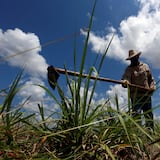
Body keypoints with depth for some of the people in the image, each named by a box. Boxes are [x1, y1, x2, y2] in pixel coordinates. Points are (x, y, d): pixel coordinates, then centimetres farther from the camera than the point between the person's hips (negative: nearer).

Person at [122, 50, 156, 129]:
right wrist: (125, 82, -35)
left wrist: (152, 86, 3)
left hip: (147, 94, 3)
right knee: (136, 113, -10)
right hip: (135, 95, -3)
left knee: (149, 115, 7)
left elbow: (151, 79, 19)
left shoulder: (145, 66, 16)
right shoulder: (128, 69, 5)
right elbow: (125, 78, -13)